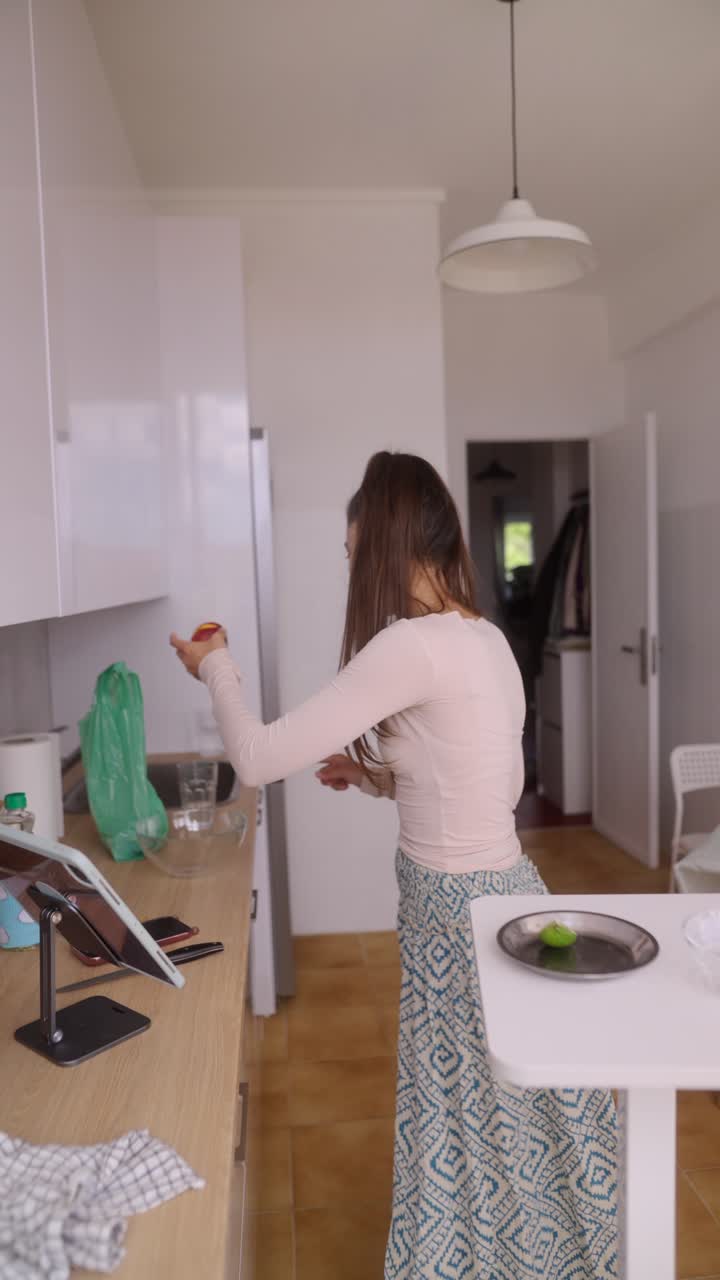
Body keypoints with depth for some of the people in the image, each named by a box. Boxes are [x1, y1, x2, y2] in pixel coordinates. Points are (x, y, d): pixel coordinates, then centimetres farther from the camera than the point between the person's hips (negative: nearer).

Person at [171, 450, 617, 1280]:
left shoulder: (413, 646, -24)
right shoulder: (484, 638, 4)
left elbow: (258, 759, -22)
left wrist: (215, 667, -3)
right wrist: (381, 775, 12)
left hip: (462, 911, -9)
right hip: (491, 891, 9)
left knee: (475, 1121, 14)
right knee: (509, 1114, 26)